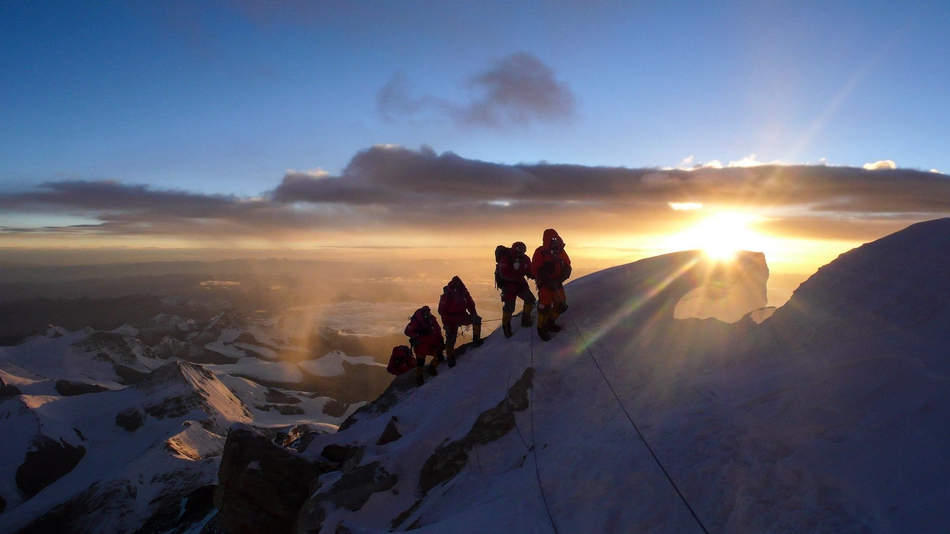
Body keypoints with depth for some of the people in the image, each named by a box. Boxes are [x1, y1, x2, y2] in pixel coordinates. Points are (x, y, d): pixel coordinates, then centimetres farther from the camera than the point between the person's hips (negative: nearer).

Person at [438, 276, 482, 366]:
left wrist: (474, 315, -5)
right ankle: (450, 358, 9)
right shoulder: (447, 295, -18)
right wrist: (446, 323, -21)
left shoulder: (464, 293, -6)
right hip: (451, 320, -4)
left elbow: (470, 304, 5)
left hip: (462, 316, 4)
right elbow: (442, 310, -17)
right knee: (451, 339, -5)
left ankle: (476, 340, -2)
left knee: (477, 319, -10)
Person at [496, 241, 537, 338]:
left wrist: (536, 275, -21)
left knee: (530, 299, 1)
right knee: (509, 306, -9)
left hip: (520, 283, 6)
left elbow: (529, 271, 1)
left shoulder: (525, 259, -3)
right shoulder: (505, 259, -22)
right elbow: (503, 274, -29)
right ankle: (506, 325, 11)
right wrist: (516, 278, -34)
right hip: (508, 284, -6)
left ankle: (525, 319, 20)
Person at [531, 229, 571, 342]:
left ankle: (550, 322, 31)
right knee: (545, 306, -10)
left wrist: (562, 278, -14)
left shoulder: (561, 251, 2)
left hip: (557, 283, 6)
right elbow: (535, 270, -18)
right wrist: (548, 282, -24)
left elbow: (567, 266, 4)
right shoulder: (540, 252, -16)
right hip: (545, 284, -6)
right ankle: (541, 328, 10)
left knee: (561, 306, 9)